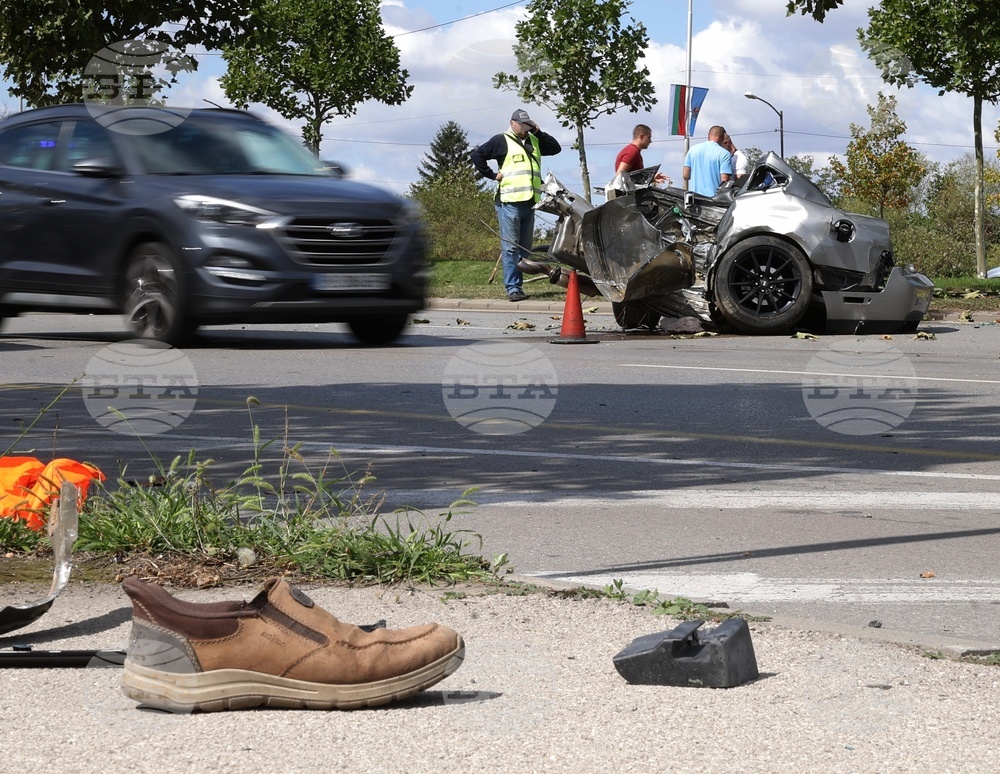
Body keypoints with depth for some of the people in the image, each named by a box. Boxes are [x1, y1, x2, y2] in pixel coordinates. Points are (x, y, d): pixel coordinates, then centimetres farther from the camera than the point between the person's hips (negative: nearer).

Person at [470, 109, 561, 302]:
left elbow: (555, 148, 15)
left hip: (529, 203, 7)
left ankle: (518, 285, 13)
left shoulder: (534, 141, 20)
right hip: (509, 201, -7)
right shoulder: (502, 141, 1)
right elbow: (477, 154, -2)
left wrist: (538, 133, 6)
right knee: (510, 247, -7)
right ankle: (513, 288, -9)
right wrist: (492, 175, -6)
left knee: (524, 248, 8)